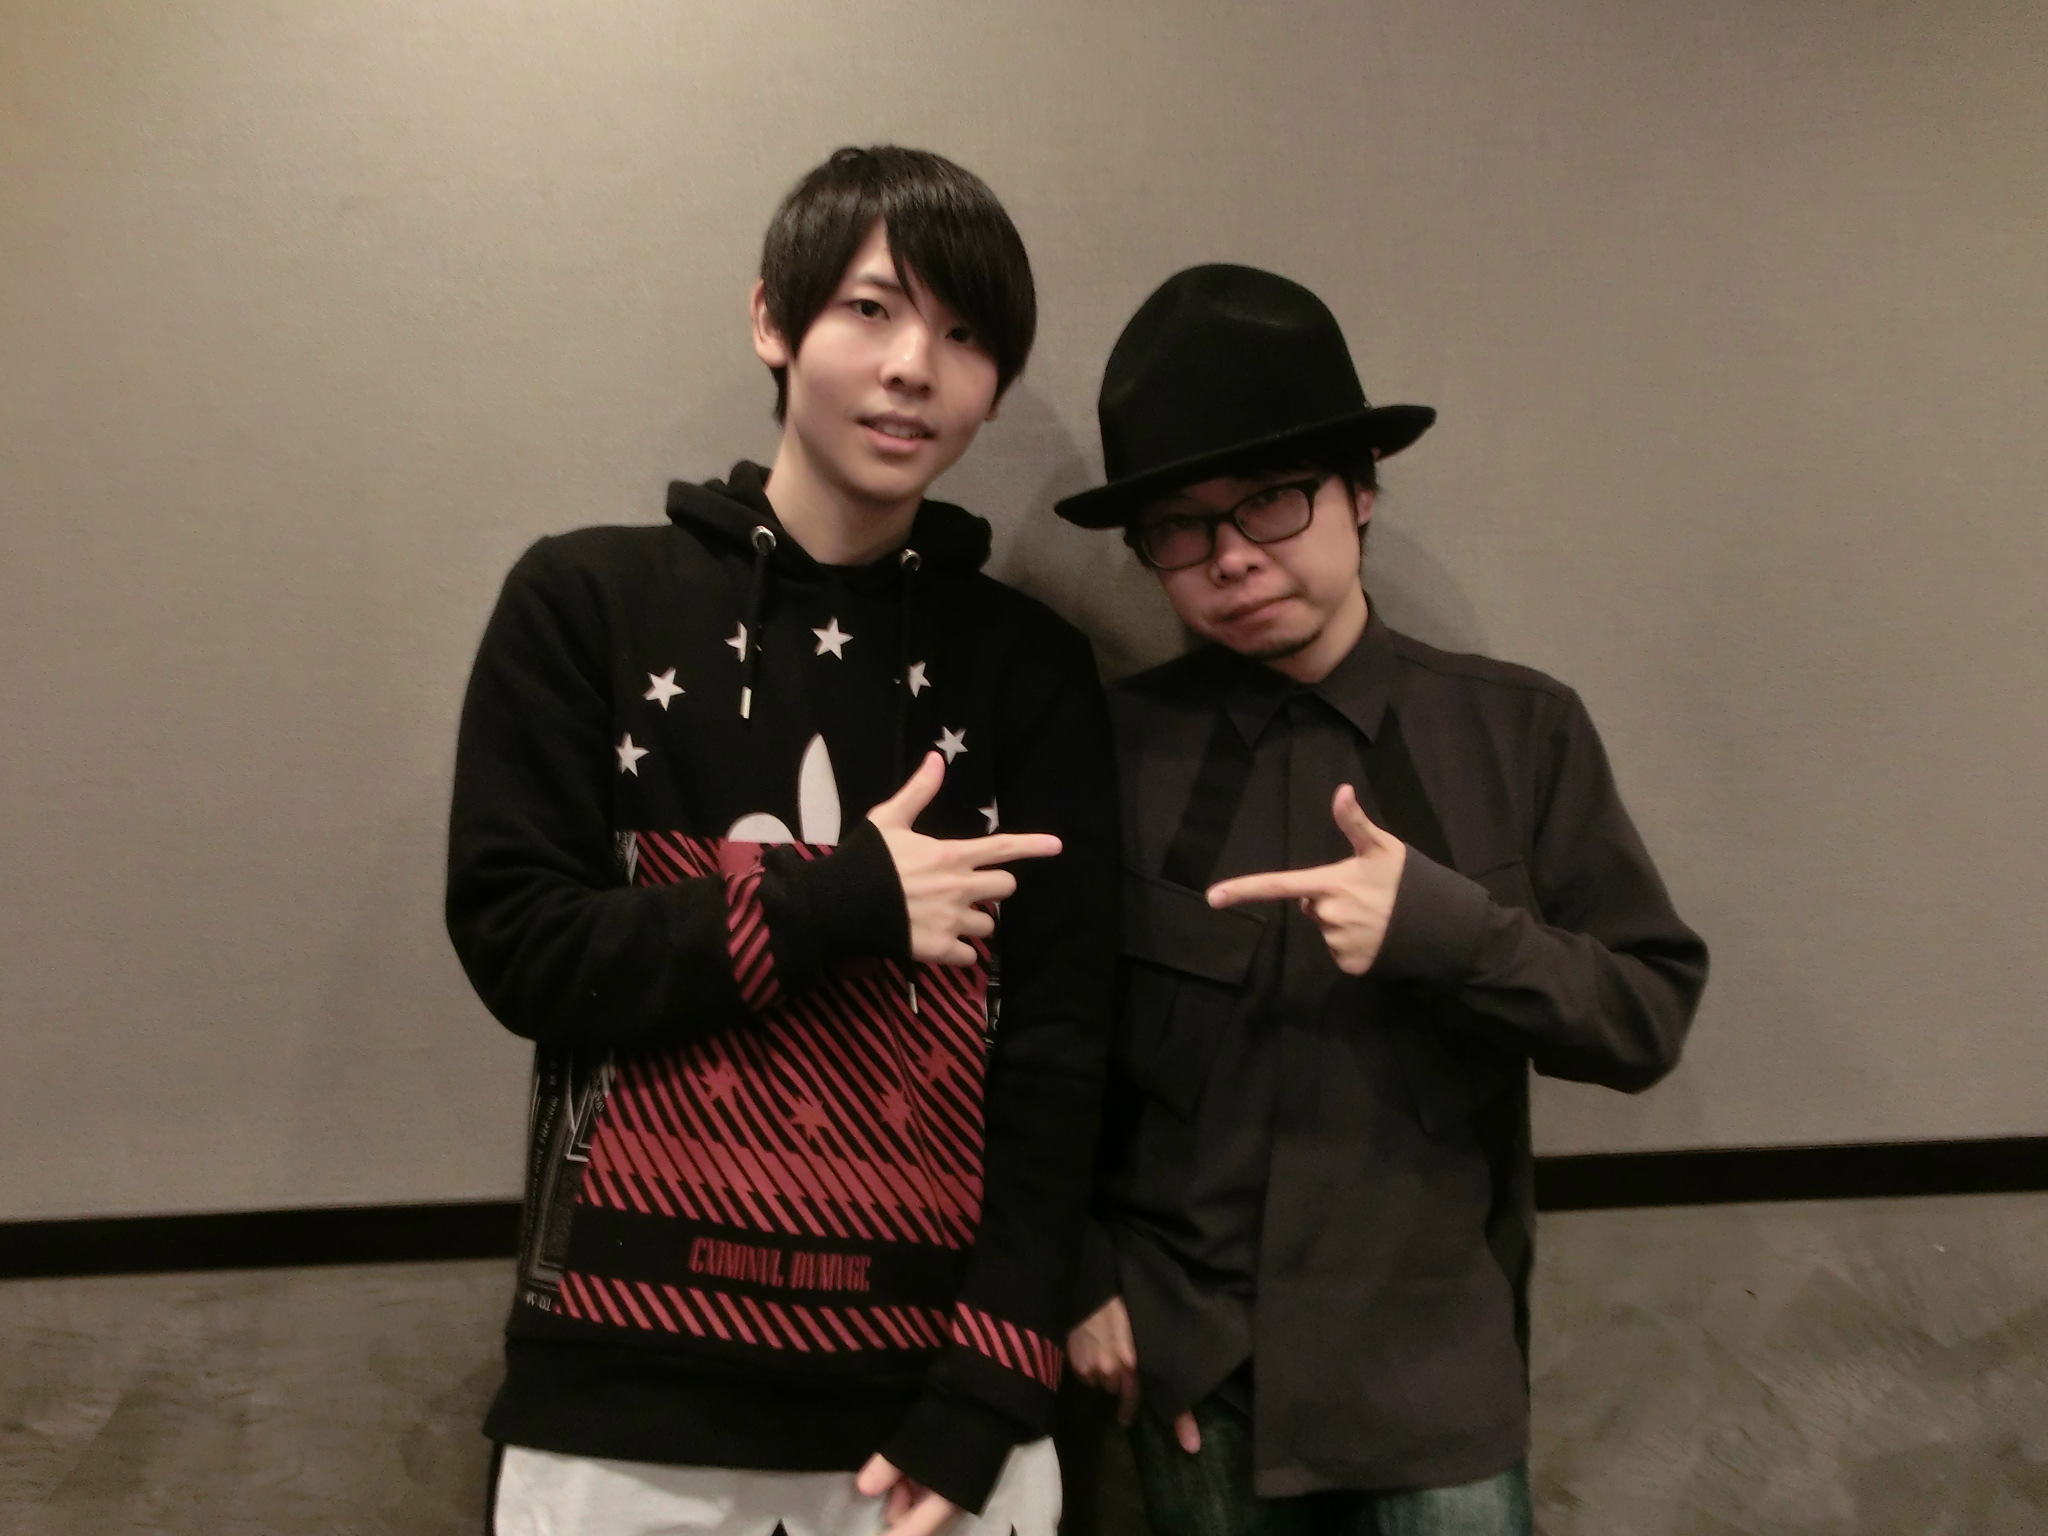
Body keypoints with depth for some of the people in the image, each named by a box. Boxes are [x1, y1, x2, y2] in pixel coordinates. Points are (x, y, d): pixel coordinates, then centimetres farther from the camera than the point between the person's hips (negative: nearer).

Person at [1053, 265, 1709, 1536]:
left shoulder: (1519, 730, -4)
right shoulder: (1113, 747, -5)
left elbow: (1650, 1015, -4)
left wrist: (1446, 928, -19)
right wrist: (1077, 1279, 0)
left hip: (1436, 1372, 0)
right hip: (1191, 1375, 0)